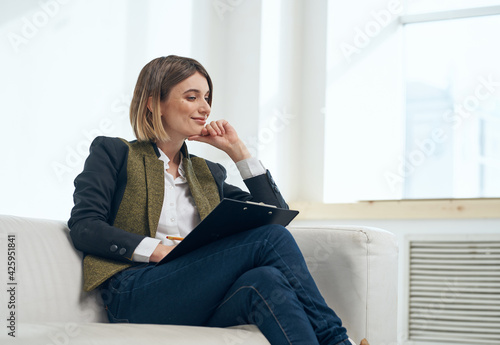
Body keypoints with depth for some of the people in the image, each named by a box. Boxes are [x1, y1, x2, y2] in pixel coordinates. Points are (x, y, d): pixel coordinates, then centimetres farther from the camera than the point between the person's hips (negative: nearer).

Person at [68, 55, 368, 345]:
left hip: (201, 306, 5)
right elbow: (84, 227, 0)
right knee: (270, 238, -24)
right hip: (137, 296, -4)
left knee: (265, 279, -34)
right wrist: (160, 249, -13)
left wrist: (236, 149, 17)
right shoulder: (113, 153, 15)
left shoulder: (207, 173, 28)